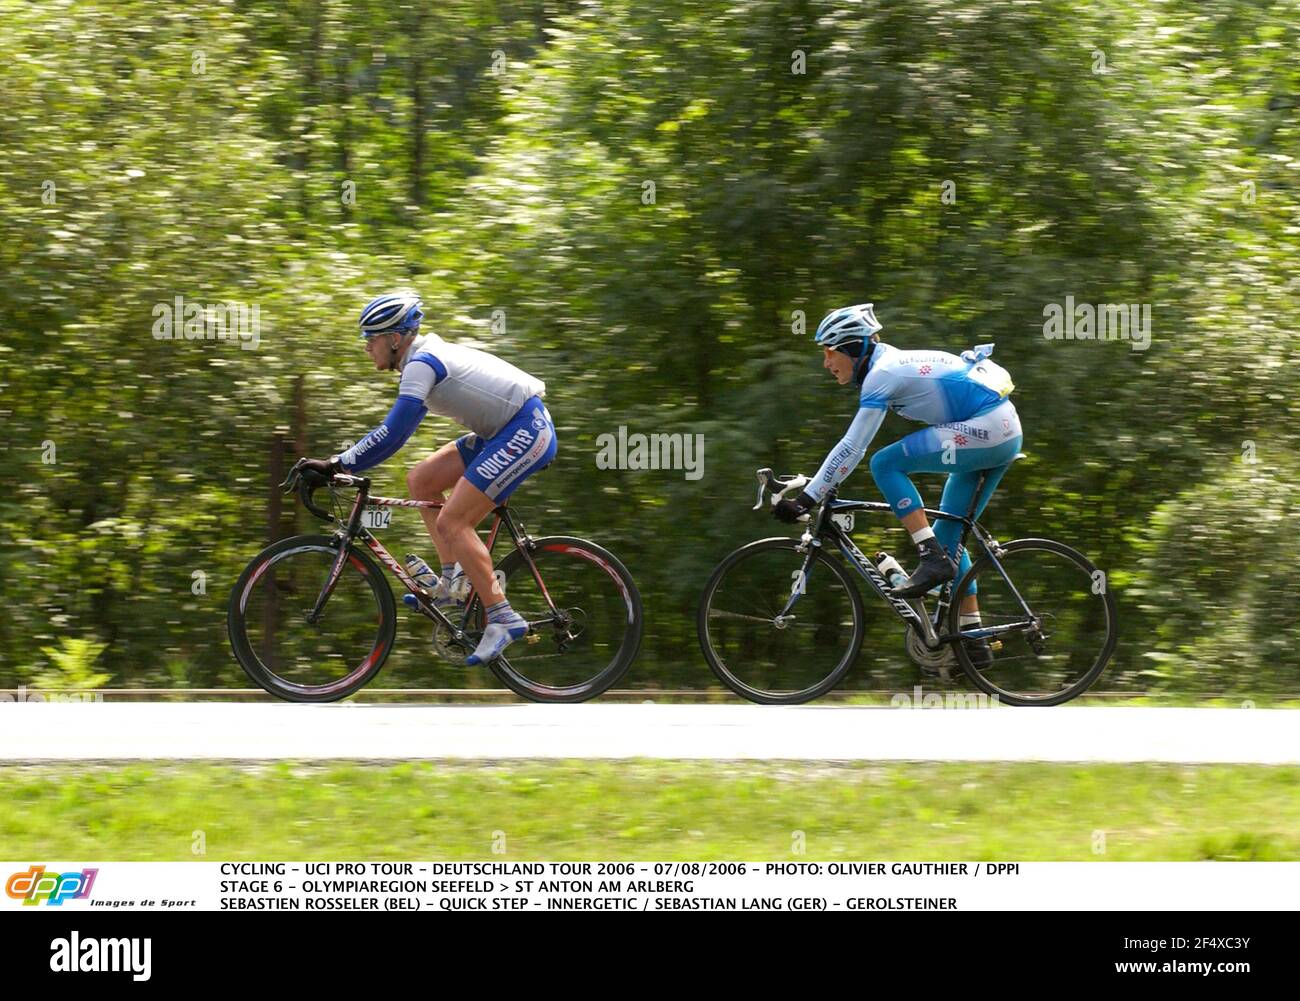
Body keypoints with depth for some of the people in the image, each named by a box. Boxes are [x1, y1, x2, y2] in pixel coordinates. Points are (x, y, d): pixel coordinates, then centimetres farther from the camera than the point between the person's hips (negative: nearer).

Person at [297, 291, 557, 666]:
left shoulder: (422, 364, -17)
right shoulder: (426, 357, 14)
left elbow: (392, 435, -24)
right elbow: (395, 429, 23)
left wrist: (336, 465, -21)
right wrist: (340, 461, 18)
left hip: (526, 430, -10)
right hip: (506, 431, 10)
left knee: (452, 523, -13)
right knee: (421, 480, 9)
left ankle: (503, 618, -10)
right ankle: (452, 582, 8)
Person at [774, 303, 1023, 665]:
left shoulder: (883, 374, -13)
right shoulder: (892, 364, 16)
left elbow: (852, 448, -17)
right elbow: (853, 446, 24)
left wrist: (806, 500, -16)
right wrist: (815, 490, 23)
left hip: (985, 430, -10)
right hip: (1007, 435, 10)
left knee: (885, 464, -14)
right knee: (947, 535, 14)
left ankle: (934, 559, -14)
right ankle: (973, 641, 14)